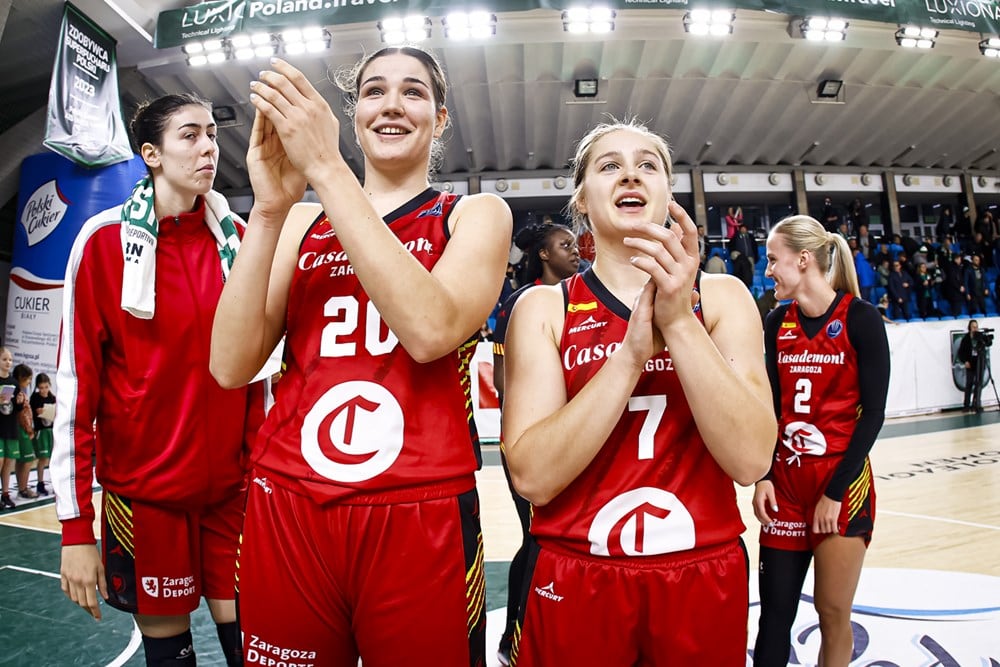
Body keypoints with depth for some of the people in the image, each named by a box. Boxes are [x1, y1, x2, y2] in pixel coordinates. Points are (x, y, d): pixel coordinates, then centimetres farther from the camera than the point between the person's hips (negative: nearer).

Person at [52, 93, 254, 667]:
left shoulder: (236, 237, 3)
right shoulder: (106, 240, -6)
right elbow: (76, 379, -7)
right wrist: (75, 524, -8)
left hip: (233, 485, 2)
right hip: (144, 487, -2)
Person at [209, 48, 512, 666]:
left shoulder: (476, 214, 4)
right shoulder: (303, 222, 10)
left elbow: (431, 330, -18)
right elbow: (231, 366, -2)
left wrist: (326, 166, -16)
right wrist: (270, 208, -11)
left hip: (420, 523, -2)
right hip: (286, 514, 3)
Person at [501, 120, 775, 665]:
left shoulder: (722, 297, -1)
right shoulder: (543, 308, -4)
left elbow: (750, 459, -13)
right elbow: (531, 476, -16)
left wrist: (680, 321, -21)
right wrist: (631, 353, -23)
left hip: (704, 583, 2)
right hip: (575, 585, -1)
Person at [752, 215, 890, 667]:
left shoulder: (860, 318, -7)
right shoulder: (777, 322, 6)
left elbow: (873, 411, -9)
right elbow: (771, 406, 7)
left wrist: (836, 490, -12)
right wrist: (764, 477, -4)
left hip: (842, 483, -4)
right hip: (786, 479, 4)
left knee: (834, 614, 8)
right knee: (775, 611, 6)